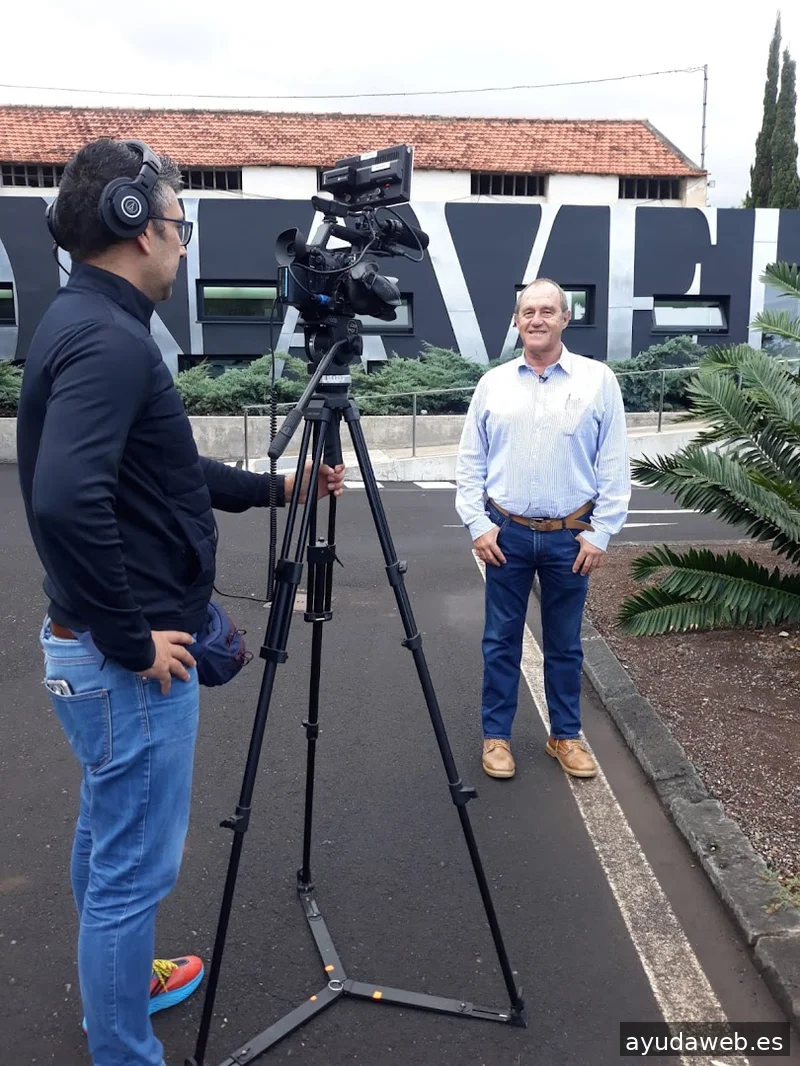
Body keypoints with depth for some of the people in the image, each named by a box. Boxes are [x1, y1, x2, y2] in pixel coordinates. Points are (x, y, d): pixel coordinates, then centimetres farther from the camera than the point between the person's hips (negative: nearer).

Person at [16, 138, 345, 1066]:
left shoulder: (84, 323, 11)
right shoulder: (108, 338, -21)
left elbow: (162, 476, 19)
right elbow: (65, 502, -33)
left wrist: (277, 485, 21)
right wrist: (134, 639, -23)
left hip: (94, 647, 11)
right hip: (127, 659, -11)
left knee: (108, 838, 26)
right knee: (134, 866, 4)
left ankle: (116, 983, 47)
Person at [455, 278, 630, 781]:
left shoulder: (598, 380, -1)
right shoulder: (493, 383, 4)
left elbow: (614, 466, -2)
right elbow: (470, 462, 5)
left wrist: (600, 533, -6)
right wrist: (478, 523, -3)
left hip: (570, 536, -1)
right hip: (506, 533, 1)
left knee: (565, 643, 11)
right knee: (501, 640, 8)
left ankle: (566, 735, 27)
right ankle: (497, 735, 22)